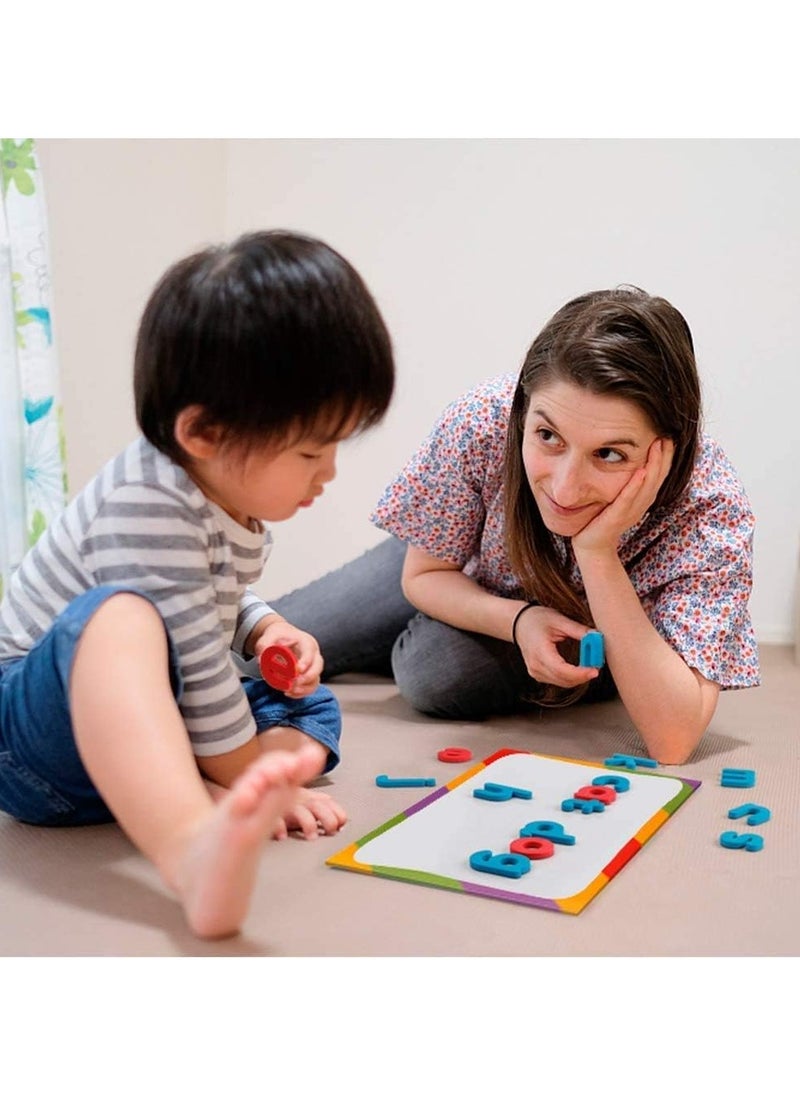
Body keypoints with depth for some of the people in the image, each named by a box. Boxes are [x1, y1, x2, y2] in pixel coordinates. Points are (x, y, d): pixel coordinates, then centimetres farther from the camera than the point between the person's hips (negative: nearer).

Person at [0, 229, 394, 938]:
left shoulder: (231, 485, 3)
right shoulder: (148, 506, -28)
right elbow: (193, 660, -26)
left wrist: (268, 631, 0)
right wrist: (252, 777, -15)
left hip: (149, 721, 10)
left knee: (312, 710, 11)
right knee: (119, 616, -41)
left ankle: (201, 804, -21)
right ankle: (197, 853, -62)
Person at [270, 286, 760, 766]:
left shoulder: (712, 506, -39)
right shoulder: (485, 419, -35)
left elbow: (674, 741, -43)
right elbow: (425, 574, -16)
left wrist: (597, 554, -49)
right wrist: (518, 619, -37)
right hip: (478, 597, 2)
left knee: (438, 670, -30)